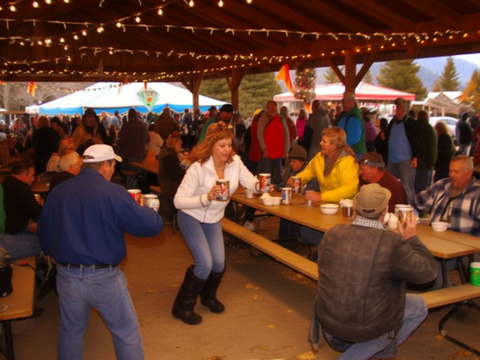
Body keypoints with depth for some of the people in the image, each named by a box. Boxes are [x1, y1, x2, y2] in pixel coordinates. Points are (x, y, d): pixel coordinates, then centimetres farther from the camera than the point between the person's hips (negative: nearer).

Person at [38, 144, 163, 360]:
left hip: (66, 276, 5)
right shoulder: (114, 192, -14)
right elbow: (152, 226, -15)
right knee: (126, 333, 13)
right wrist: (144, 210, 7)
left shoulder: (56, 192, 1)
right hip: (104, 277, -4)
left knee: (70, 332, 25)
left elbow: (45, 238, 11)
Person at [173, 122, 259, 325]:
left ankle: (208, 296, 31)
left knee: (219, 264, -2)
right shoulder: (198, 168, -28)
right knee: (205, 264, -16)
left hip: (213, 219, 5)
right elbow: (178, 201, -29)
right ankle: (182, 306, 7)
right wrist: (206, 198, -42)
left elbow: (251, 182, -13)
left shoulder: (235, 162, -13)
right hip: (191, 217, -5)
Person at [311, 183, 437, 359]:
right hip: (366, 328, -6)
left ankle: (340, 339, 24)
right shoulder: (392, 242, -21)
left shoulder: (332, 233, -8)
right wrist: (412, 238, 4)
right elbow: (428, 272, -8)